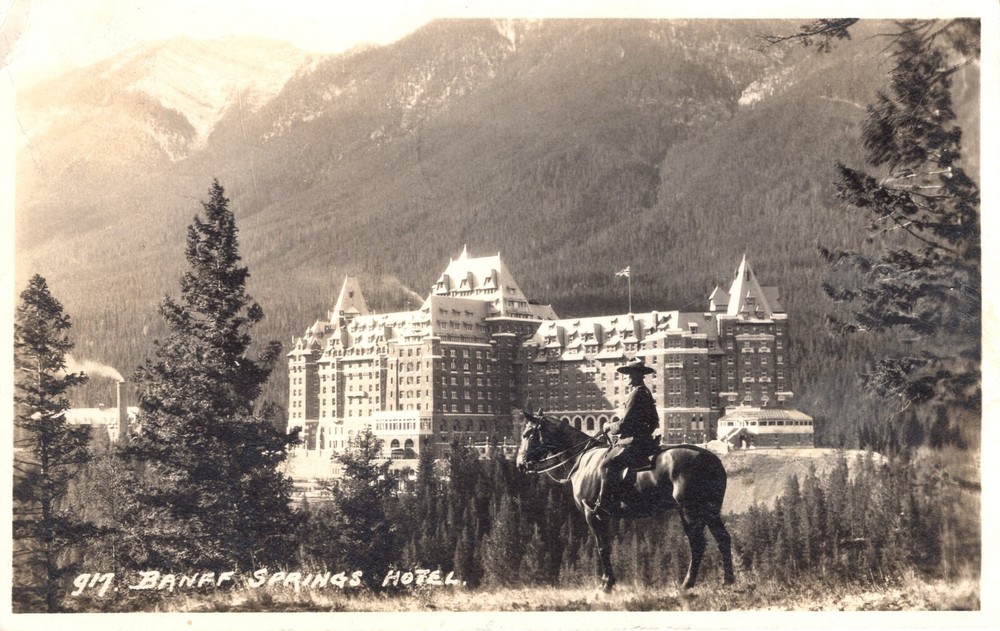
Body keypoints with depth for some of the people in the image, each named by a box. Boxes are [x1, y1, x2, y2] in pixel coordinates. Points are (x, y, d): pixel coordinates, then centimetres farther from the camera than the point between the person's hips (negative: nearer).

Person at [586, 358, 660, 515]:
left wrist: (609, 427, -1)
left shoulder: (636, 394, -15)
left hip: (634, 441, -11)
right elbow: (655, 422, 26)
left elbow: (625, 424, -18)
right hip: (644, 438, 11)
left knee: (608, 464, -18)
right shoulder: (647, 393, 18)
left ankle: (604, 503, -21)